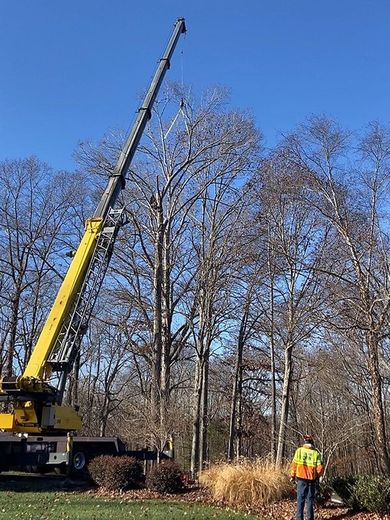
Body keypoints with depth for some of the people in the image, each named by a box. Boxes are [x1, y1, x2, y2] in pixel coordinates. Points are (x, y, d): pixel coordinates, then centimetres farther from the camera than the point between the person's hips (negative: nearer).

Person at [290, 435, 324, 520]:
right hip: (312, 480, 1)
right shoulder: (316, 453, -2)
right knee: (310, 499, 11)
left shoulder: (299, 450, -4)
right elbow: (320, 468, -4)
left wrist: (293, 476, 8)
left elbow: (294, 464, -5)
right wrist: (317, 476, 14)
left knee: (300, 499, 6)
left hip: (301, 478, -1)